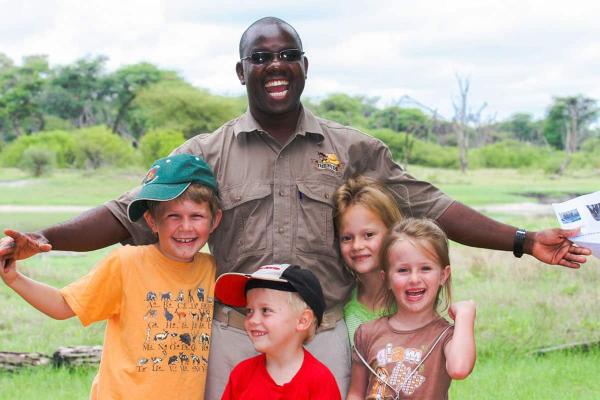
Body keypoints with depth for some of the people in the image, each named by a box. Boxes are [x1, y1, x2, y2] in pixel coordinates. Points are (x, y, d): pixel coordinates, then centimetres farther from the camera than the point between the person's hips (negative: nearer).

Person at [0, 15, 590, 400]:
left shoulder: (353, 151, 5)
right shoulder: (206, 154, 3)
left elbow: (428, 206, 5)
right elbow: (131, 213, -2)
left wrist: (523, 241, -2)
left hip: (325, 337, 1)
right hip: (235, 337, 0)